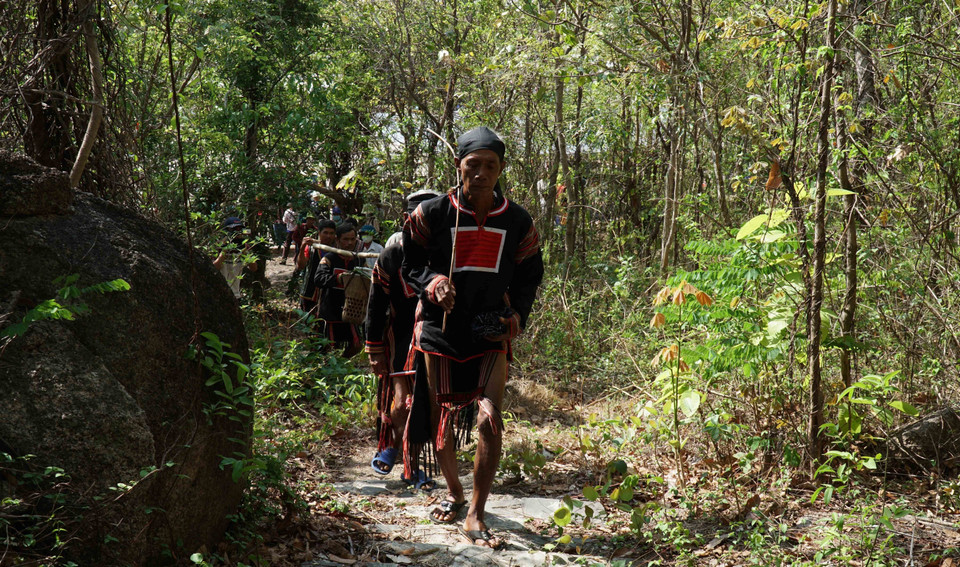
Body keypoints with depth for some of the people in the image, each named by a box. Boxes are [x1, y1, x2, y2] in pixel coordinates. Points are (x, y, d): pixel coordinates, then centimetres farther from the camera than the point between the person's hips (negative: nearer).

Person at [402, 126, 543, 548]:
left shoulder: (517, 222, 2)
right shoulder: (432, 214, -4)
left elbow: (528, 276, 14)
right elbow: (410, 265, 5)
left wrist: (517, 315, -2)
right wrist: (431, 283, -16)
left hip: (490, 335, 0)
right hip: (440, 330, 0)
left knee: (490, 418, -15)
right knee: (440, 421, 8)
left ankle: (475, 516, -5)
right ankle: (455, 494, 36)